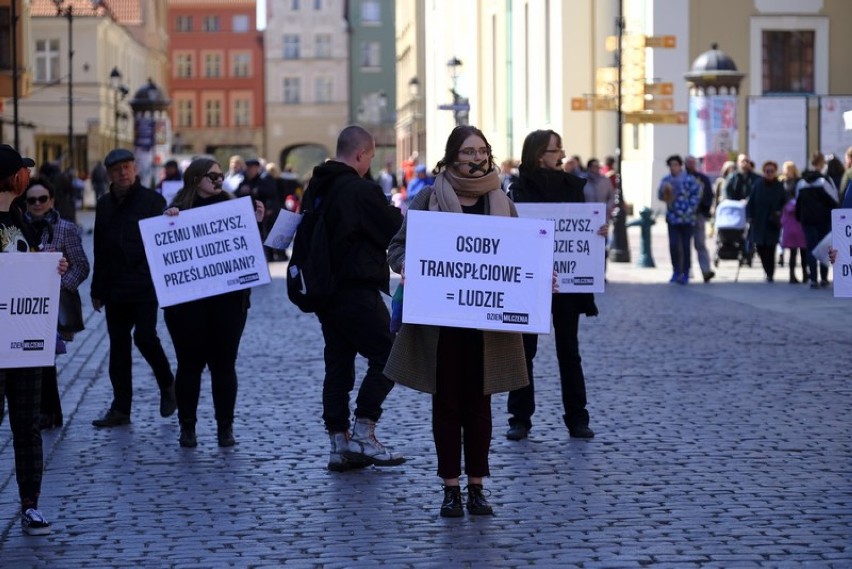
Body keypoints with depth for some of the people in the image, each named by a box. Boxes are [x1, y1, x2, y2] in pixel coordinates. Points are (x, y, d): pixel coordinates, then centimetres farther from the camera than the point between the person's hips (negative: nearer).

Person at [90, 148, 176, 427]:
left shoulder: (152, 200, -4)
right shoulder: (104, 205, 12)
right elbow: (100, 250, 16)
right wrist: (98, 289, 14)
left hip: (145, 286, -5)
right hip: (115, 289, 6)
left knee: (145, 336, -15)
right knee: (118, 345, 7)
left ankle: (167, 384, 11)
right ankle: (120, 407, 13)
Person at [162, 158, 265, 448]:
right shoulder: (179, 210, 3)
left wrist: (256, 223, -8)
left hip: (227, 298, 1)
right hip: (187, 301, -1)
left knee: (224, 363, 4)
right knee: (190, 363, 4)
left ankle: (225, 426, 10)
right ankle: (187, 426, 12)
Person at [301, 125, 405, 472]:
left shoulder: (315, 188, 10)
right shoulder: (362, 190, -15)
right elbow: (396, 232, -8)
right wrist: (401, 215, 12)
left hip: (324, 289, 8)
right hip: (357, 291, -8)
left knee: (337, 364, 11)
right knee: (385, 357, 0)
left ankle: (339, 443, 12)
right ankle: (363, 436, -5)